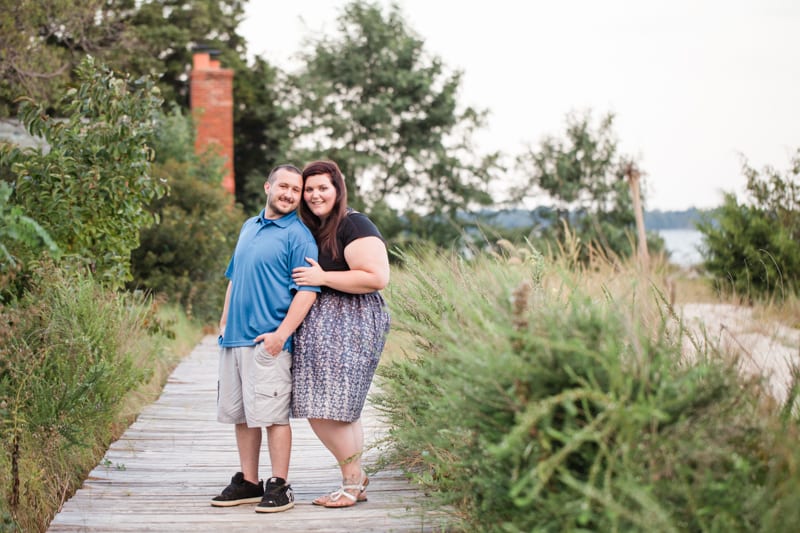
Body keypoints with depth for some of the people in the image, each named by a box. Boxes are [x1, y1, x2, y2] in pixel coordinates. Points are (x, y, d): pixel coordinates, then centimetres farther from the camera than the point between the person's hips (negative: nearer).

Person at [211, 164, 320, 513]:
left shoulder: (299, 235, -5)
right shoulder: (248, 228, 17)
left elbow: (307, 291, -13)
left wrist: (281, 334, -20)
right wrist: (224, 321, 18)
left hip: (268, 341, -7)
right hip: (234, 338, 7)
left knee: (272, 415, -6)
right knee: (241, 414, 11)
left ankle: (279, 486, 3)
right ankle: (248, 483, 20)